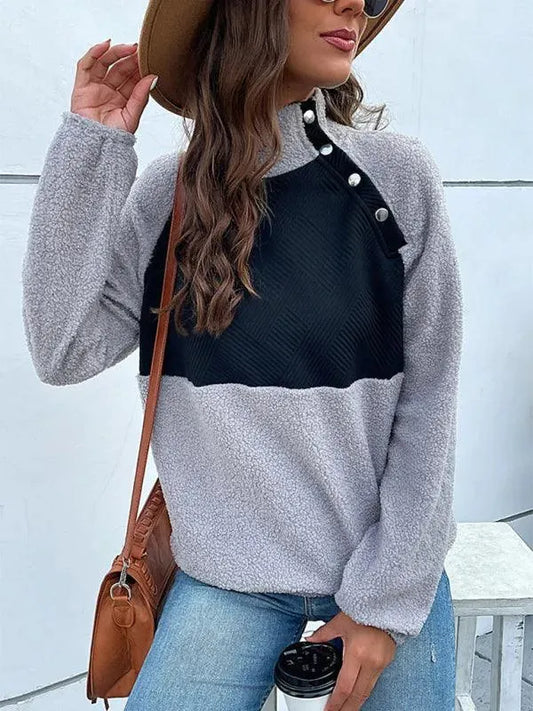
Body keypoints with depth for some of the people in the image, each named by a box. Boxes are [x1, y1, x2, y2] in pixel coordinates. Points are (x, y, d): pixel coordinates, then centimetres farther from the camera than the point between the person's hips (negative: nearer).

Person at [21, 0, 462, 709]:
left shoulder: (399, 174, -8)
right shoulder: (166, 194, -4)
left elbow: (430, 396, -7)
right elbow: (64, 351, -12)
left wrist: (388, 596, -8)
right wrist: (90, 146, -13)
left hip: (395, 570, 1)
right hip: (230, 576, 0)